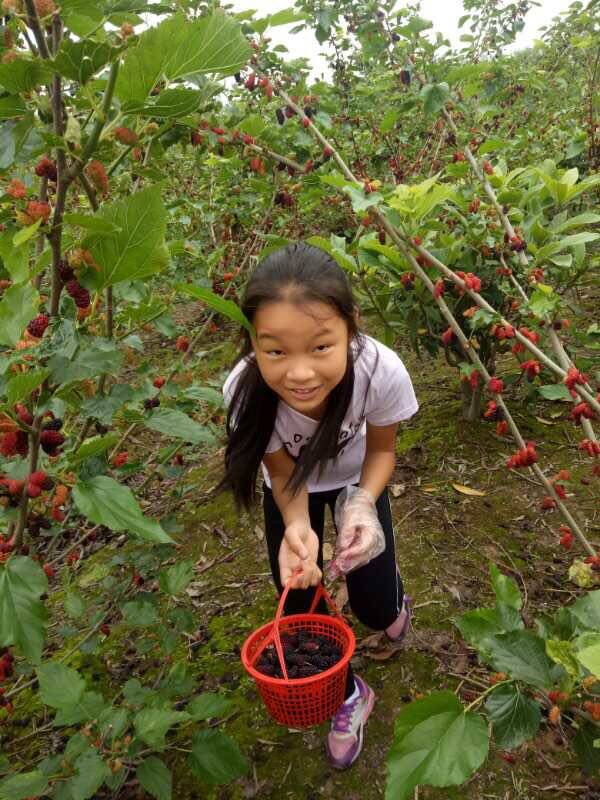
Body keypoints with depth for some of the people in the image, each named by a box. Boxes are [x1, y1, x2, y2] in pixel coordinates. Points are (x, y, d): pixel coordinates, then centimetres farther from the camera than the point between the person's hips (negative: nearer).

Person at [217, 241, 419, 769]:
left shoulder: (382, 371, -40)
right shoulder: (244, 390, -39)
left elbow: (382, 450, -18)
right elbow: (284, 475, -21)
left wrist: (362, 503, -36)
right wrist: (297, 527, -40)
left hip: (356, 479, 0)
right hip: (294, 487, 1)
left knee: (375, 608, 3)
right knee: (301, 601, 5)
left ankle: (395, 602, 45)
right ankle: (350, 695, 37)